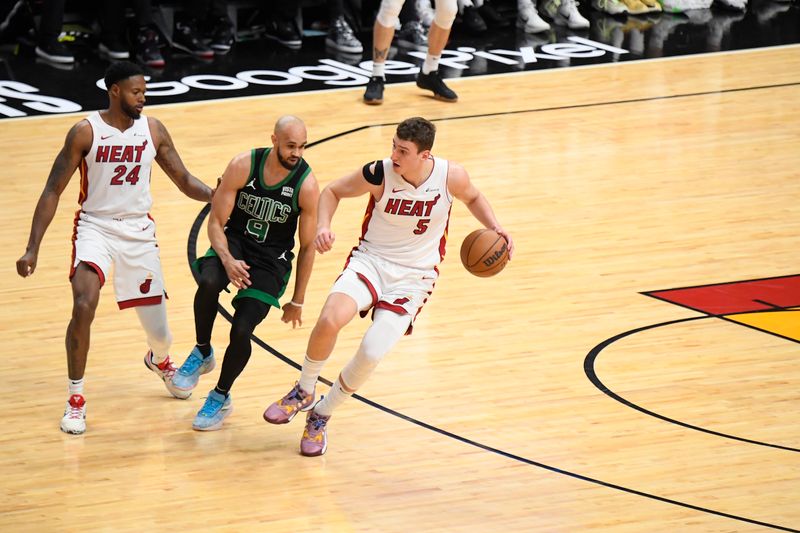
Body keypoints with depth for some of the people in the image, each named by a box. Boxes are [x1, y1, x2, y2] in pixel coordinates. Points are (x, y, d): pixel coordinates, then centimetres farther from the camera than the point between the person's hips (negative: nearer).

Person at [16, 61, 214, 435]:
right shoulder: (86, 132, -11)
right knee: (84, 306, -28)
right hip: (95, 228, -3)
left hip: (139, 231, 3)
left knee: (158, 330, 6)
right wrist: (32, 249, -14)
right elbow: (53, 191, -8)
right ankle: (75, 398, -12)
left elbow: (184, 181, 6)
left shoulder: (153, 130, -1)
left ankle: (159, 361, 47)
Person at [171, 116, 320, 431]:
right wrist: (227, 260, -28)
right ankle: (202, 354, -8)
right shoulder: (244, 166, -16)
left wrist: (297, 301, 0)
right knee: (208, 282, -34)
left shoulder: (306, 185, -17)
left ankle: (221, 398, 13)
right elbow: (216, 221, -9)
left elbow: (307, 246, -5)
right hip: (234, 242, 1)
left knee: (241, 331, -15)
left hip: (271, 260, -1)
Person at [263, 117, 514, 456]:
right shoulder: (379, 174, -15)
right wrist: (323, 226, -16)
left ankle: (321, 415, 11)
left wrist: (494, 228, -4)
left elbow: (473, 198, 13)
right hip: (371, 261, 0)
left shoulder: (451, 176, -12)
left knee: (371, 354, -17)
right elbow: (332, 192, 2)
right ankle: (304, 392, -2)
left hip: (413, 277, 0)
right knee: (330, 319, -30)